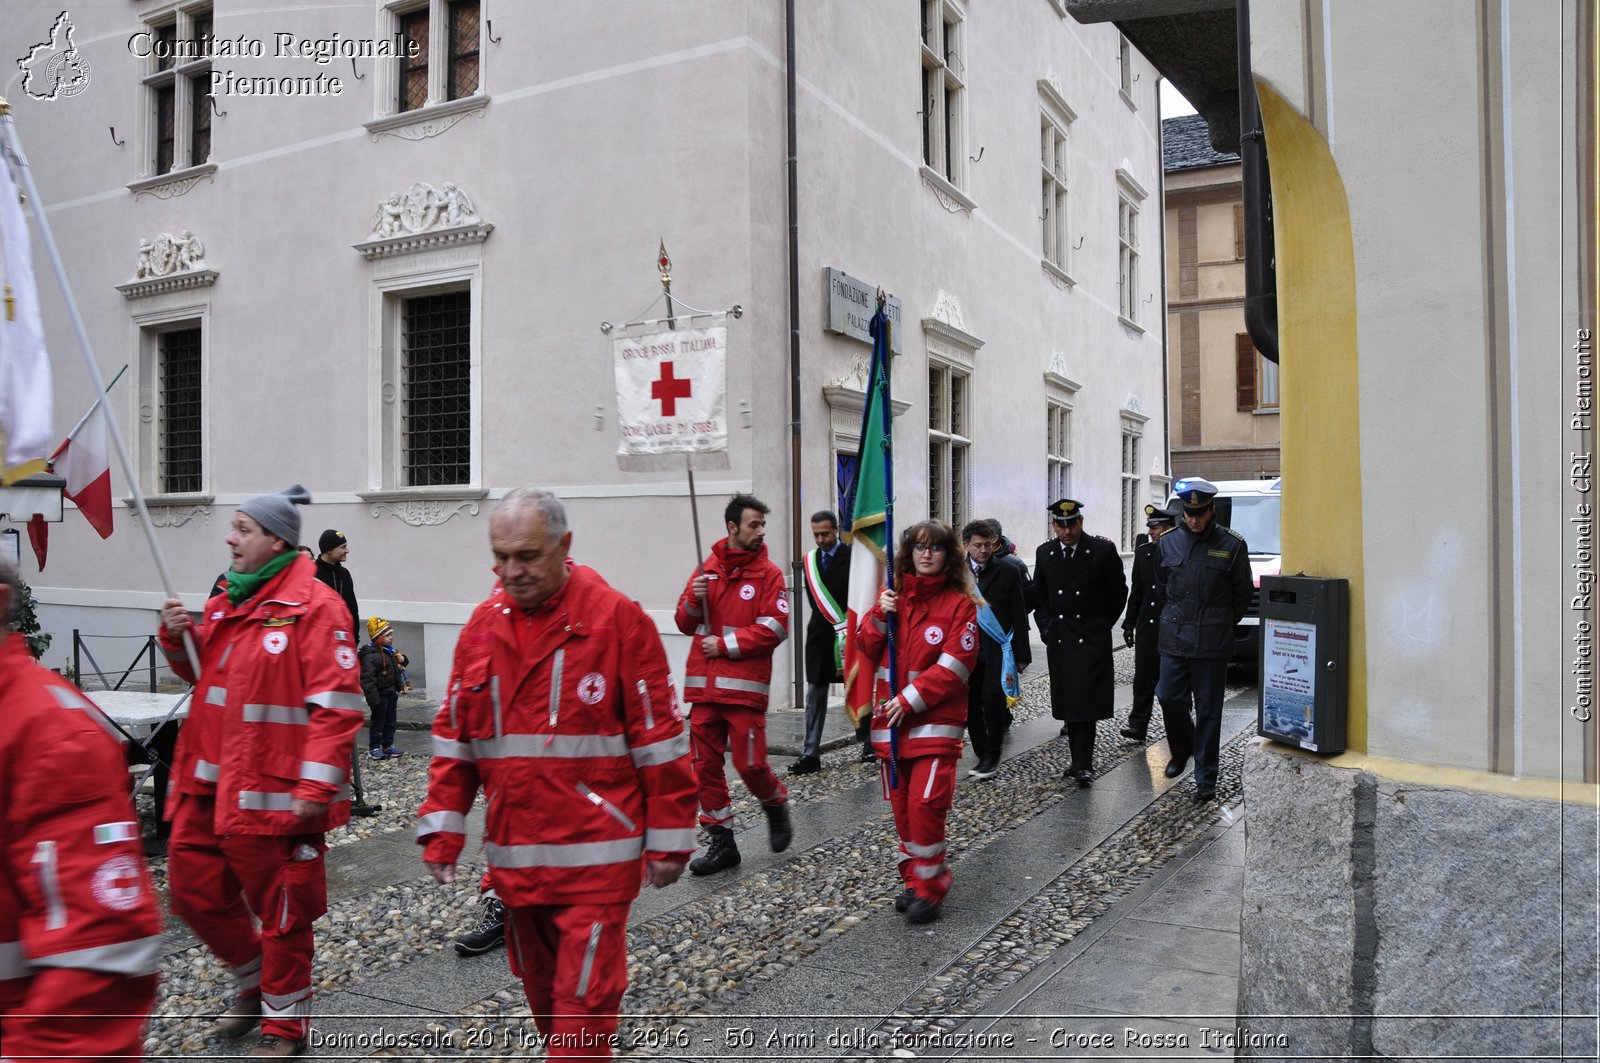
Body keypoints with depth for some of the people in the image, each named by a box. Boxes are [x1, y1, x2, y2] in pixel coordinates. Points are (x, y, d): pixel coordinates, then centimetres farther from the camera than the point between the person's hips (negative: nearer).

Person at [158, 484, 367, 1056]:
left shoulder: (314, 606, -15)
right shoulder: (226, 601, 11)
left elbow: (337, 704, -20)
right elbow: (205, 673, 24)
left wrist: (316, 787, -24)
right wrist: (179, 639, 3)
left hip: (271, 792, -8)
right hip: (209, 784, 8)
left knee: (280, 911, 6)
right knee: (194, 891, 18)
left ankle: (285, 1024, 26)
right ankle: (255, 982, 41)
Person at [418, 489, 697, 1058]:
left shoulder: (617, 618, -11)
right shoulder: (483, 625, 5)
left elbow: (660, 737, -9)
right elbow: (454, 735, 10)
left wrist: (669, 839, -6)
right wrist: (442, 830, 5)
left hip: (595, 856, -5)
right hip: (514, 855, 6)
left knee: (583, 1001, -2)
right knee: (541, 989, 20)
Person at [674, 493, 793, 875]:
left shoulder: (768, 573, -1)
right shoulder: (707, 568, 10)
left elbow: (775, 628, -10)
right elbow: (685, 624, 13)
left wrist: (725, 644, -11)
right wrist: (693, 601, -8)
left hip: (745, 686, -4)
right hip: (704, 686, 4)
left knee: (750, 764, -4)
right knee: (706, 766, 6)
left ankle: (776, 806, 27)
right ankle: (721, 841, 18)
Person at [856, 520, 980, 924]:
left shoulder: (960, 604, -6)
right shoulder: (893, 595, 8)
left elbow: (955, 666, -13)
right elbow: (866, 649, 8)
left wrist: (909, 700, -16)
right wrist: (879, 616, -10)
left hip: (936, 721, -5)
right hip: (890, 720, 5)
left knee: (925, 803, -11)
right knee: (902, 804, 11)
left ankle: (930, 887, 4)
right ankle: (913, 879, 25)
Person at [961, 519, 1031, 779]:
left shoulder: (1007, 573, 3)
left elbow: (1019, 616, 4)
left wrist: (1022, 655, 2)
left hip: (997, 649, -2)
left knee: (992, 699, -14)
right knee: (971, 706, 4)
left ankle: (992, 755, 2)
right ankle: (983, 757, 18)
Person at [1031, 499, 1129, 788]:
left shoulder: (1103, 550, -7)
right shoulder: (1044, 553, 5)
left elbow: (1118, 591, 3)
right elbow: (1038, 594, 16)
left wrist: (1103, 624, 4)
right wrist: (1045, 626, 6)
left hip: (1092, 638, -4)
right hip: (1058, 639, 4)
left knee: (1086, 701, -8)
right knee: (1066, 702, 7)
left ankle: (1083, 764, -2)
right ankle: (1080, 760, 19)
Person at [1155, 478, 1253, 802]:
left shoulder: (1232, 544, -4)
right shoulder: (1169, 542, 4)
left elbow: (1242, 593, 4)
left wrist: (1220, 624, 8)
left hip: (1212, 643, -2)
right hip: (1173, 638, 3)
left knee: (1208, 710, 3)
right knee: (1170, 699, 3)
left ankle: (1205, 778, 10)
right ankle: (1181, 750, 31)